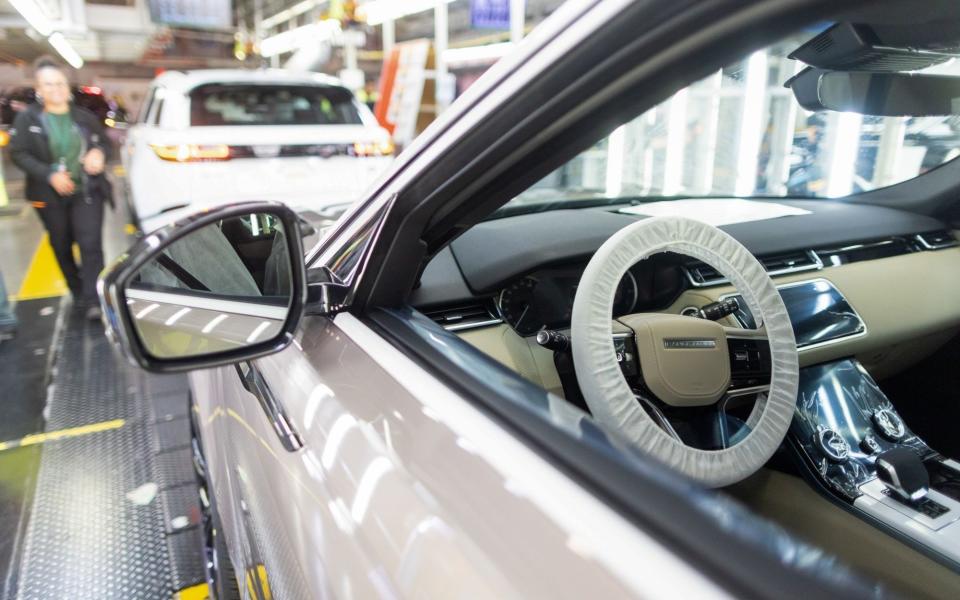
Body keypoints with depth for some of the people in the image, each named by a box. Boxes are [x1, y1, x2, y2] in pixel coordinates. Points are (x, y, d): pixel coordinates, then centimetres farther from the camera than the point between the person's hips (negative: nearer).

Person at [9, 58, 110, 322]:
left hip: (87, 192, 0)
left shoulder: (85, 116, 3)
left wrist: (98, 153, -10)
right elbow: (18, 153, -4)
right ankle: (77, 294, 27)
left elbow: (103, 142, 14)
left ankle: (93, 300, -10)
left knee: (91, 244, -12)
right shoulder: (27, 118, -2)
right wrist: (49, 174, -18)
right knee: (62, 247, 12)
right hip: (50, 195, 1)